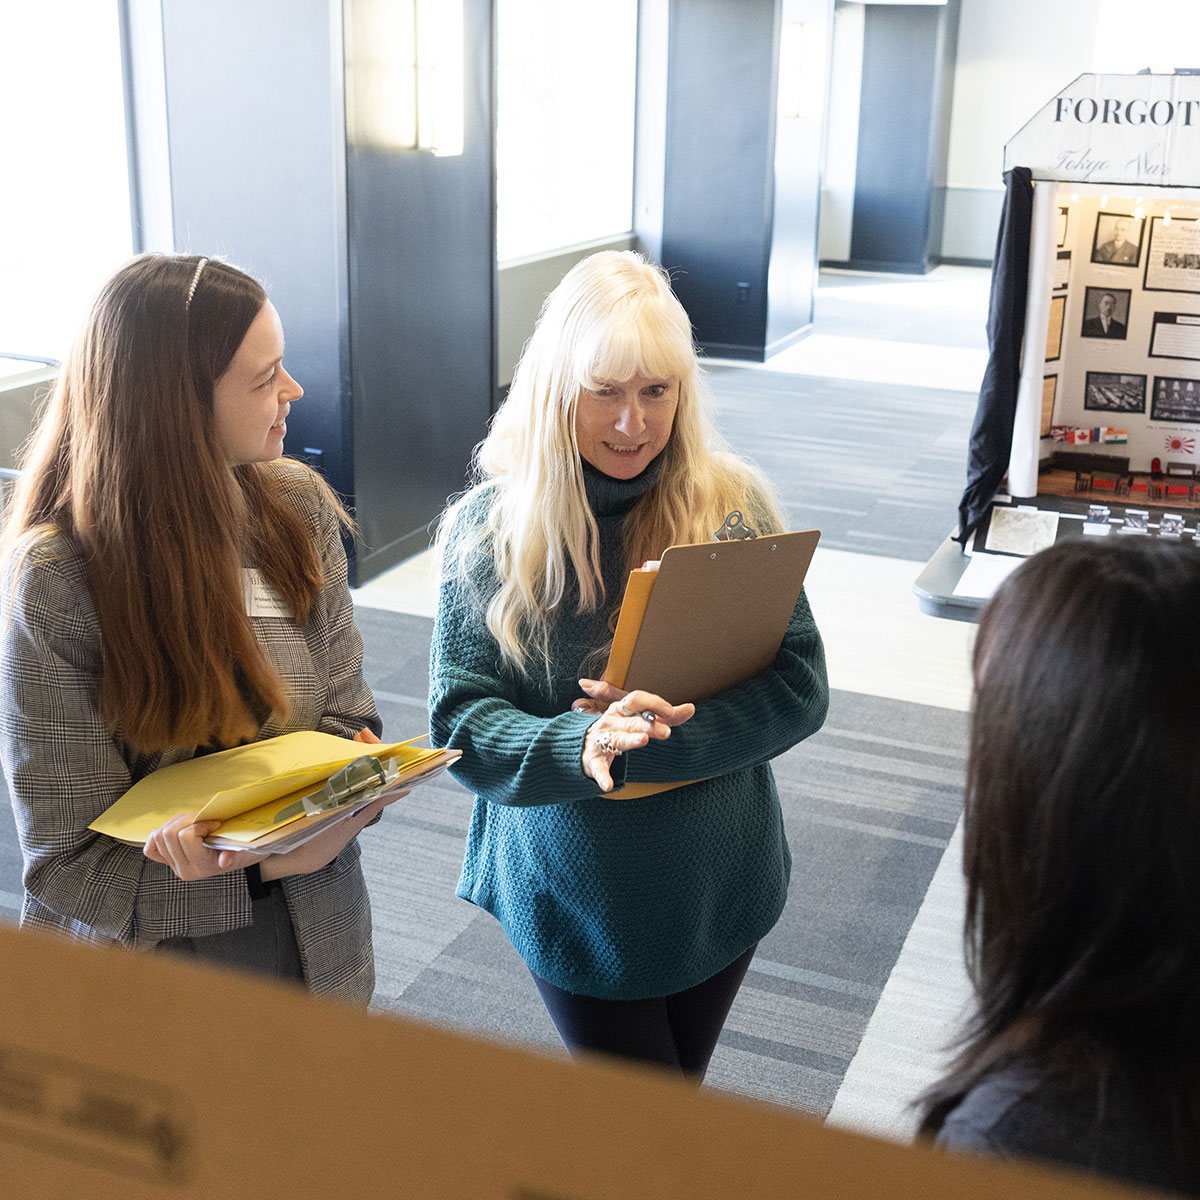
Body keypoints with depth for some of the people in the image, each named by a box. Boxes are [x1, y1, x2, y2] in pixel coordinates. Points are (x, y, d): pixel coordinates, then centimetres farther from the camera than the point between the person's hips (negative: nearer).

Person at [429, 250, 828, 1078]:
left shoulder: (732, 504, -9)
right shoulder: (490, 528, -12)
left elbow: (800, 685, -11)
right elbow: (460, 724, -13)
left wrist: (662, 735, -27)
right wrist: (581, 749, -33)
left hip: (720, 884, 2)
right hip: (575, 900, -2)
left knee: (679, 1100, 23)